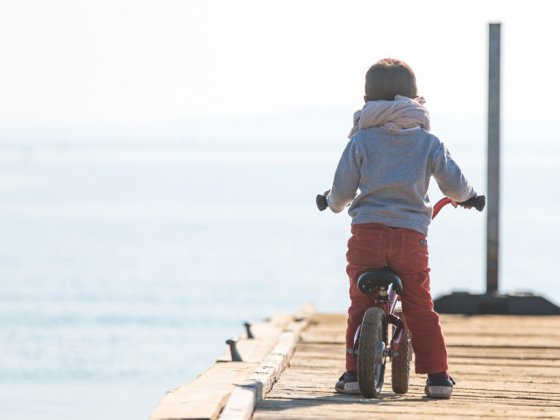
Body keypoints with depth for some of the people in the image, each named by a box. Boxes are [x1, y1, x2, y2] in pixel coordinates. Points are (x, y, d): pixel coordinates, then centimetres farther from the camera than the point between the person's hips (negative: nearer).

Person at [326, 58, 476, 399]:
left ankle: (355, 373, 3)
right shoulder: (428, 142, 7)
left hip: (367, 231, -1)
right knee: (421, 310, 9)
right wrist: (466, 196, 27)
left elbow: (342, 192, 3)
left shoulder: (361, 140, 5)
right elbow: (455, 184, 3)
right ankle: (437, 375, 7)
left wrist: (333, 201, 27)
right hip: (412, 234, 1)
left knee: (361, 306, 8)